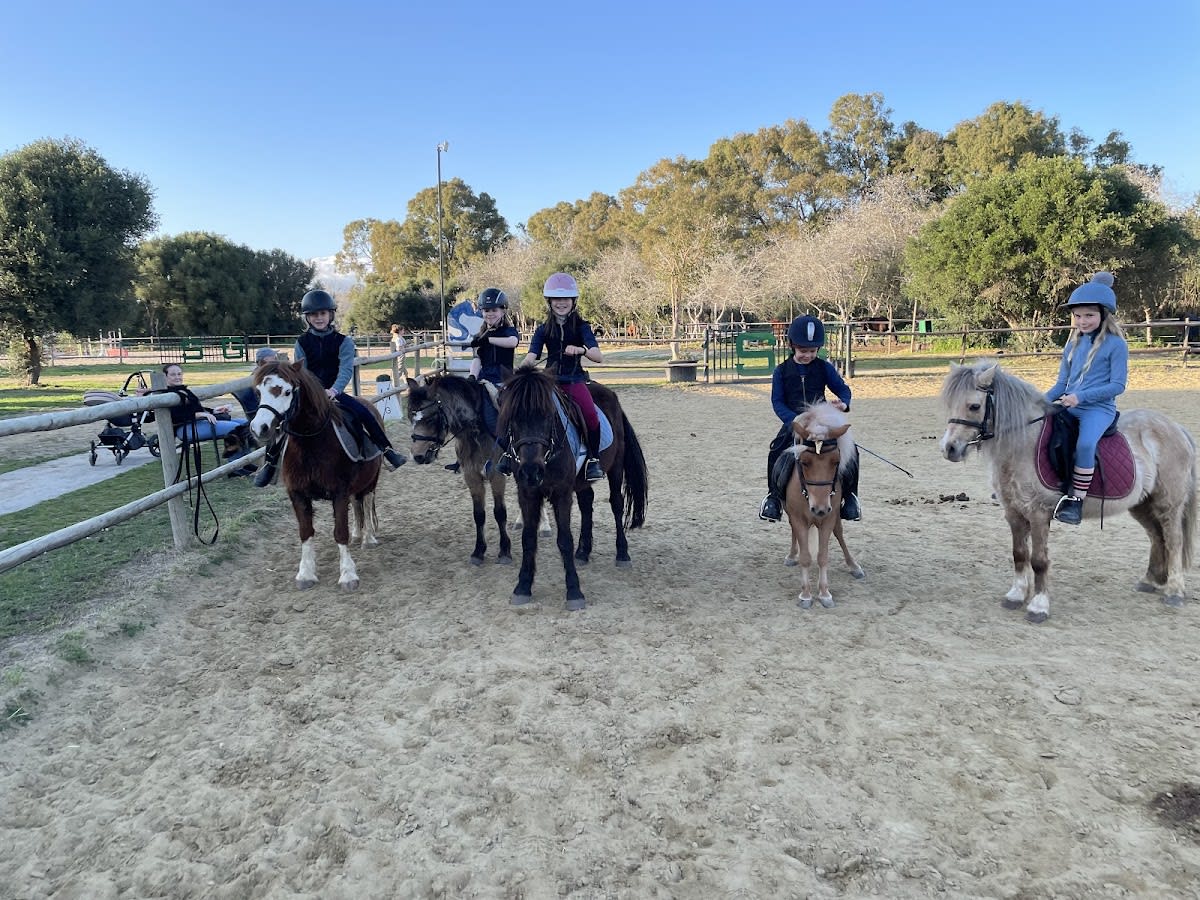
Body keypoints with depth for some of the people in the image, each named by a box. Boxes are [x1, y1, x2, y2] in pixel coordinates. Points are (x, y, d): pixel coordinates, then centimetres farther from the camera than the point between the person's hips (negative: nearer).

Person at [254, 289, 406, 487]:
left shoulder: (344, 341, -3)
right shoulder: (302, 342, 2)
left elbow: (346, 370, -16)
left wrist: (334, 390, -35)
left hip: (335, 392, -2)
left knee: (364, 413, -24)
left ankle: (388, 451, -15)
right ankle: (269, 462, 2)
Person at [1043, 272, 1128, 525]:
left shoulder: (1116, 344, -4)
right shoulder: (1073, 344, 13)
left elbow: (1117, 385, -8)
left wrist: (1080, 396, -19)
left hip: (1099, 409, -7)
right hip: (1069, 407, 7)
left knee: (1085, 443, -33)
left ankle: (1076, 499, -23)